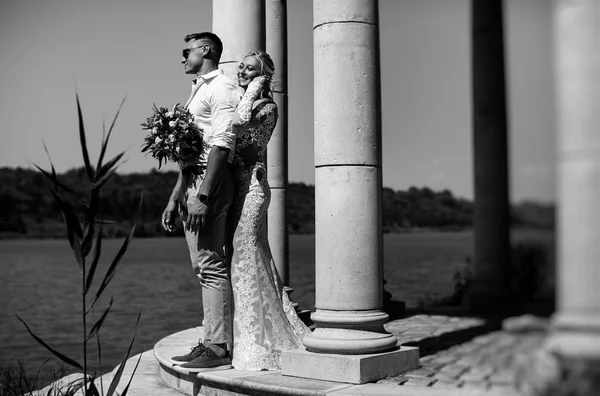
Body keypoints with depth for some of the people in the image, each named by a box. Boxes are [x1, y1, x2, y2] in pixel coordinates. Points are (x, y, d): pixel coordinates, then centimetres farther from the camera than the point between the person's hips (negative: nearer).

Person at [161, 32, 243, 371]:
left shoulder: (222, 86, -6)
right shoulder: (199, 91, 25)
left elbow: (222, 144, -18)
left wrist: (203, 196, -25)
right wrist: (175, 198, 22)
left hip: (211, 179, -10)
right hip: (193, 180, 10)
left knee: (211, 265, -11)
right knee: (204, 265, 10)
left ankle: (220, 348, -8)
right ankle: (210, 343, 15)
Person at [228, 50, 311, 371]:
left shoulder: (267, 106, -4)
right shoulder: (238, 102, 18)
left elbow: (240, 123, -23)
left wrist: (253, 90, -12)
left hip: (251, 185, -8)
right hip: (234, 186, 8)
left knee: (245, 259, -7)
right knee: (244, 259, 11)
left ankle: (253, 344, 1)